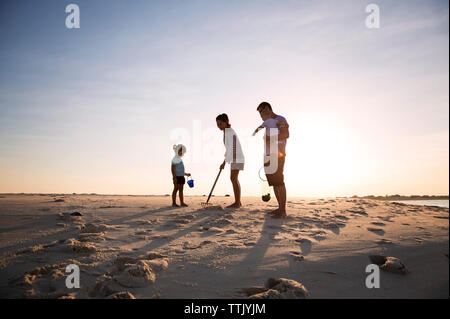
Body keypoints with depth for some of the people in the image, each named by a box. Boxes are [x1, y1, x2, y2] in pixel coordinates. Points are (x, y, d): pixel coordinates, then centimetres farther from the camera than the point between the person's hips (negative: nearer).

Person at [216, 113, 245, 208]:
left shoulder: (229, 132, -15)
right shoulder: (227, 131, 15)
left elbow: (231, 149, -22)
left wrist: (224, 162, -25)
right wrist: (225, 160, 20)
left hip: (236, 158, -10)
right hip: (234, 159, 10)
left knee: (234, 179, -12)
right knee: (234, 179, 10)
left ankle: (237, 203, -11)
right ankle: (238, 202, 15)